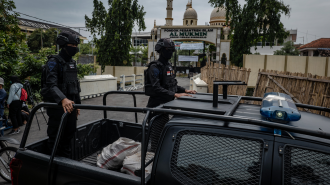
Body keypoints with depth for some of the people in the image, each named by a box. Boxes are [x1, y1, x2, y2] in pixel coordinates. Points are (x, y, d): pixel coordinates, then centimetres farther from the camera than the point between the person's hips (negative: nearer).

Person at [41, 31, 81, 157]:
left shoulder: (72, 63, 13)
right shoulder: (54, 62, -12)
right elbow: (51, 85, -27)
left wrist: (77, 104, 17)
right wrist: (63, 99, -44)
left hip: (70, 105, 8)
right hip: (57, 106, -8)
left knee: (69, 136, 17)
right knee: (56, 139, 2)